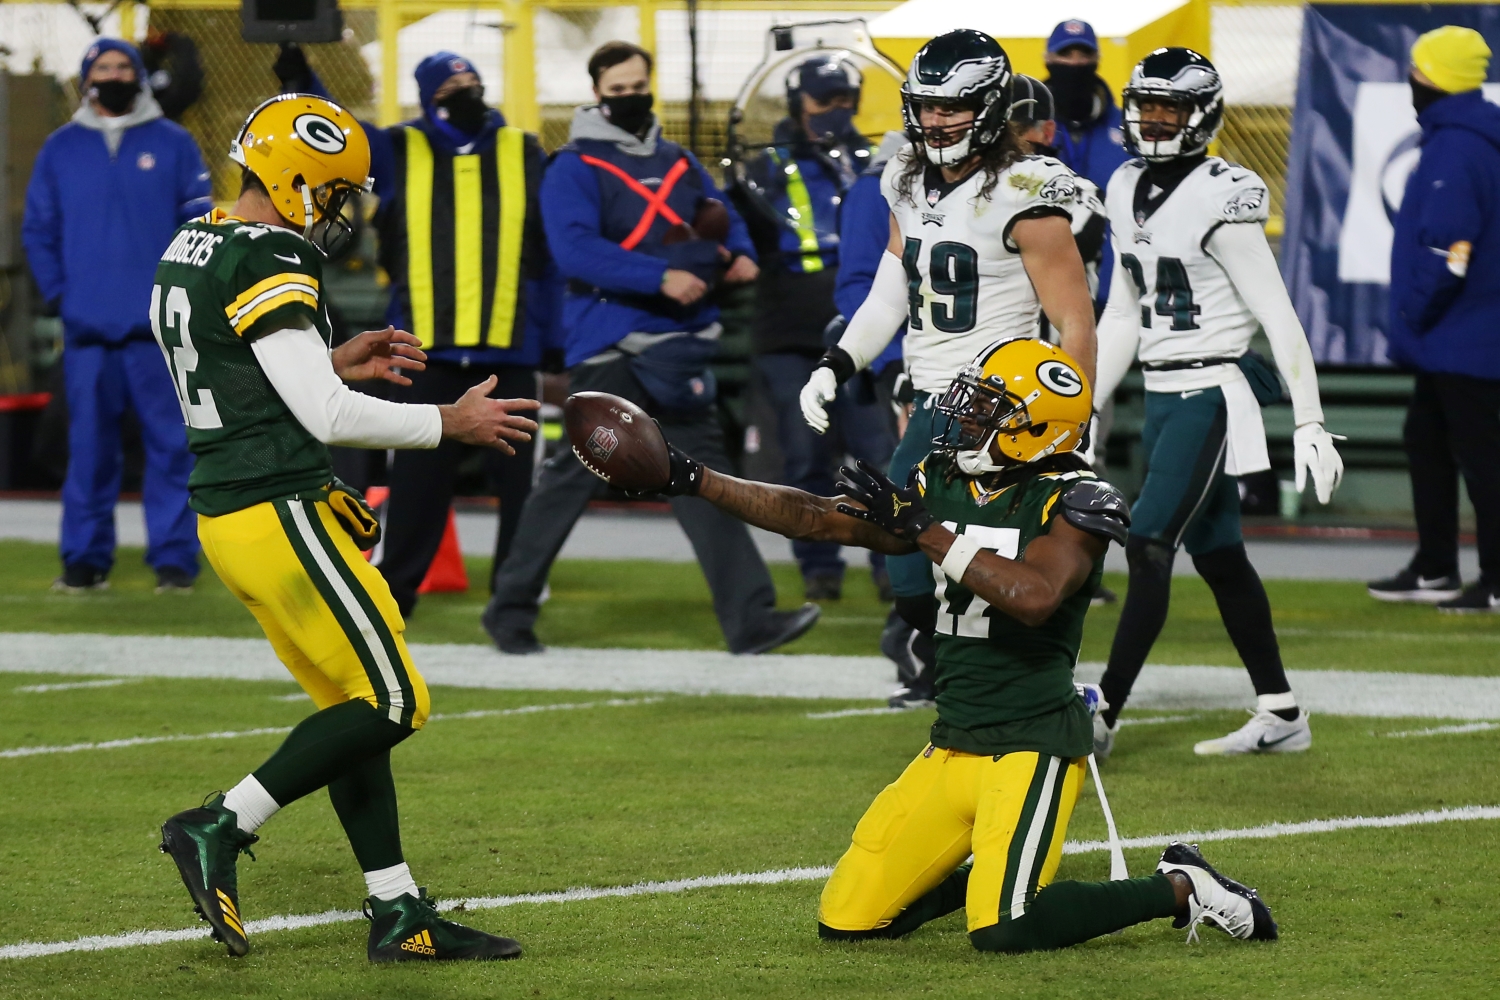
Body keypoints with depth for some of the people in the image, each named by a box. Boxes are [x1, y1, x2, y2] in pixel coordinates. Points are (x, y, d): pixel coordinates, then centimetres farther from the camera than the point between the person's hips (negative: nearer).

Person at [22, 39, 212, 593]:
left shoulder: (172, 144, 5)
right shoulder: (61, 148, 9)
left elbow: (200, 224, 4)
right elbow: (38, 229, 11)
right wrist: (57, 294, 1)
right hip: (87, 328, 1)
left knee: (170, 445, -2)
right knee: (88, 448, 3)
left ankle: (174, 557, 3)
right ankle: (86, 557, 10)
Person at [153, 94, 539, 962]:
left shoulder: (193, 254, 13)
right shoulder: (266, 266, -17)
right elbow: (327, 418, -20)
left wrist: (331, 363, 19)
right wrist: (451, 423, -9)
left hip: (227, 510, 10)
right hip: (280, 512, -10)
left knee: (352, 704, 12)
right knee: (390, 703, -5)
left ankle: (399, 914, 11)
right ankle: (223, 829, -5)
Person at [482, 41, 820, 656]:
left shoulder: (678, 164, 16)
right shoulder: (575, 169, -6)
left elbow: (724, 220, 25)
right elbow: (574, 250, -19)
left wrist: (739, 256, 1)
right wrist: (661, 277, -25)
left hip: (678, 350, 6)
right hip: (610, 347, -6)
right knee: (575, 476, -2)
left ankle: (749, 619, -2)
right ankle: (511, 608, 11)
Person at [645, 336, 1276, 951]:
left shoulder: (1072, 502, -12)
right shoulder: (944, 485, 8)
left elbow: (1033, 595, -31)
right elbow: (818, 520, 12)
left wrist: (922, 529, -25)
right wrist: (694, 480, 8)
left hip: (1032, 744, -7)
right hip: (952, 745, 7)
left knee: (1001, 930, -23)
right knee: (846, 923, 3)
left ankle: (1181, 889, 0)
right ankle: (989, 870, 27)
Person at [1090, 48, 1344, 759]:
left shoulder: (1220, 199, -14)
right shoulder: (1128, 192, 9)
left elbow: (1279, 319, -14)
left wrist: (1309, 425, -15)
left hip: (1210, 395, -8)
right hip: (1160, 397, 8)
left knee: (1149, 549, -12)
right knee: (1216, 557, 11)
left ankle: (1102, 717, -12)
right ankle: (1280, 715, 18)